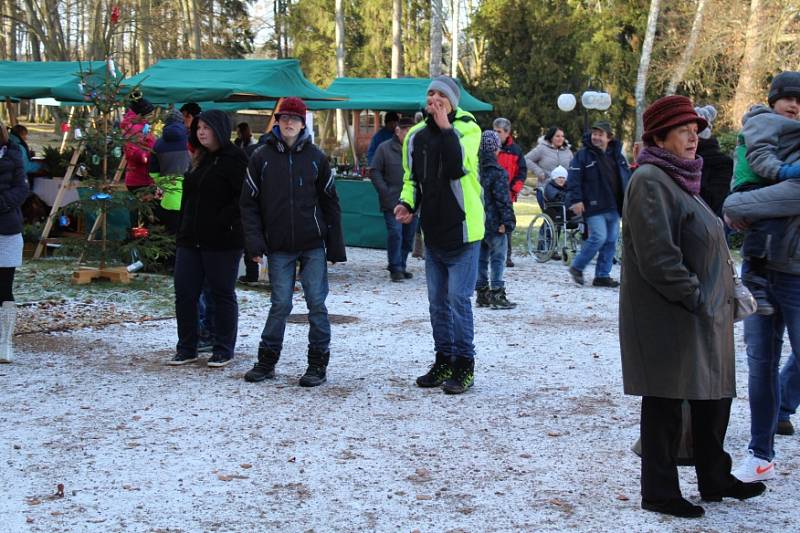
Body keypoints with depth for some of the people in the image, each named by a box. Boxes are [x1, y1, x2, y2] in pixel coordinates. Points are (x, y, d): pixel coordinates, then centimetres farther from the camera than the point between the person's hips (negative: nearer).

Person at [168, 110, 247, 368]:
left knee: (222, 294, 4)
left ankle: (223, 351, 13)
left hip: (222, 241, -8)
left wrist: (223, 221, -22)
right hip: (190, 238, 8)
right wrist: (182, 230, 17)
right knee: (184, 293, 7)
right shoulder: (199, 159, 16)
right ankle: (186, 349, 18)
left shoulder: (234, 159, -10)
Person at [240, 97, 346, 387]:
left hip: (313, 245, 0)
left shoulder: (316, 157, 4)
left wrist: (335, 246, 2)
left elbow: (330, 202, 6)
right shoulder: (262, 157, 3)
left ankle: (318, 363, 11)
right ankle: (267, 360, 17)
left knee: (316, 303, 1)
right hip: (279, 247, 0)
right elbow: (249, 202, 3)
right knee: (280, 304, 4)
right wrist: (254, 242, -6)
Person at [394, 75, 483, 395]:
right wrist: (407, 203, 0)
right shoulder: (416, 135, 7)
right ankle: (444, 362, 24)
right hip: (433, 234, 6)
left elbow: (458, 167, -25)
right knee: (437, 301, 12)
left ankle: (464, 366, 6)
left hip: (462, 231, -6)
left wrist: (445, 128, -23)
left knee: (458, 299, -5)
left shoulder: (467, 129, -8)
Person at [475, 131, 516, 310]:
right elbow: (503, 199, -17)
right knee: (498, 258, -1)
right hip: (493, 222, -7)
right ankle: (497, 295, -3)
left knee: (481, 257, 13)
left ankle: (481, 293, 16)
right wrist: (506, 221, -13)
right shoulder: (498, 172, -14)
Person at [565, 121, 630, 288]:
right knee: (598, 237, -15)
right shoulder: (583, 155, -4)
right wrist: (575, 200, -19)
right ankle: (577, 267, 2)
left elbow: (627, 178, 22)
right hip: (594, 206, -6)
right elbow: (573, 179, -11)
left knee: (611, 241, 6)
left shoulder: (617, 155, 13)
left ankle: (602, 275, 14)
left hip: (614, 207, 7)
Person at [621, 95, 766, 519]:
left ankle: (715, 480, 31)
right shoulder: (650, 181, -14)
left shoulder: (677, 179, 17)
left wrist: (723, 294, 15)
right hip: (668, 319, -10)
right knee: (666, 403, 0)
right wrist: (695, 297, -19)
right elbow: (656, 256, -22)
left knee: (713, 395, 17)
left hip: (701, 314, 10)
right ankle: (659, 492, 13)